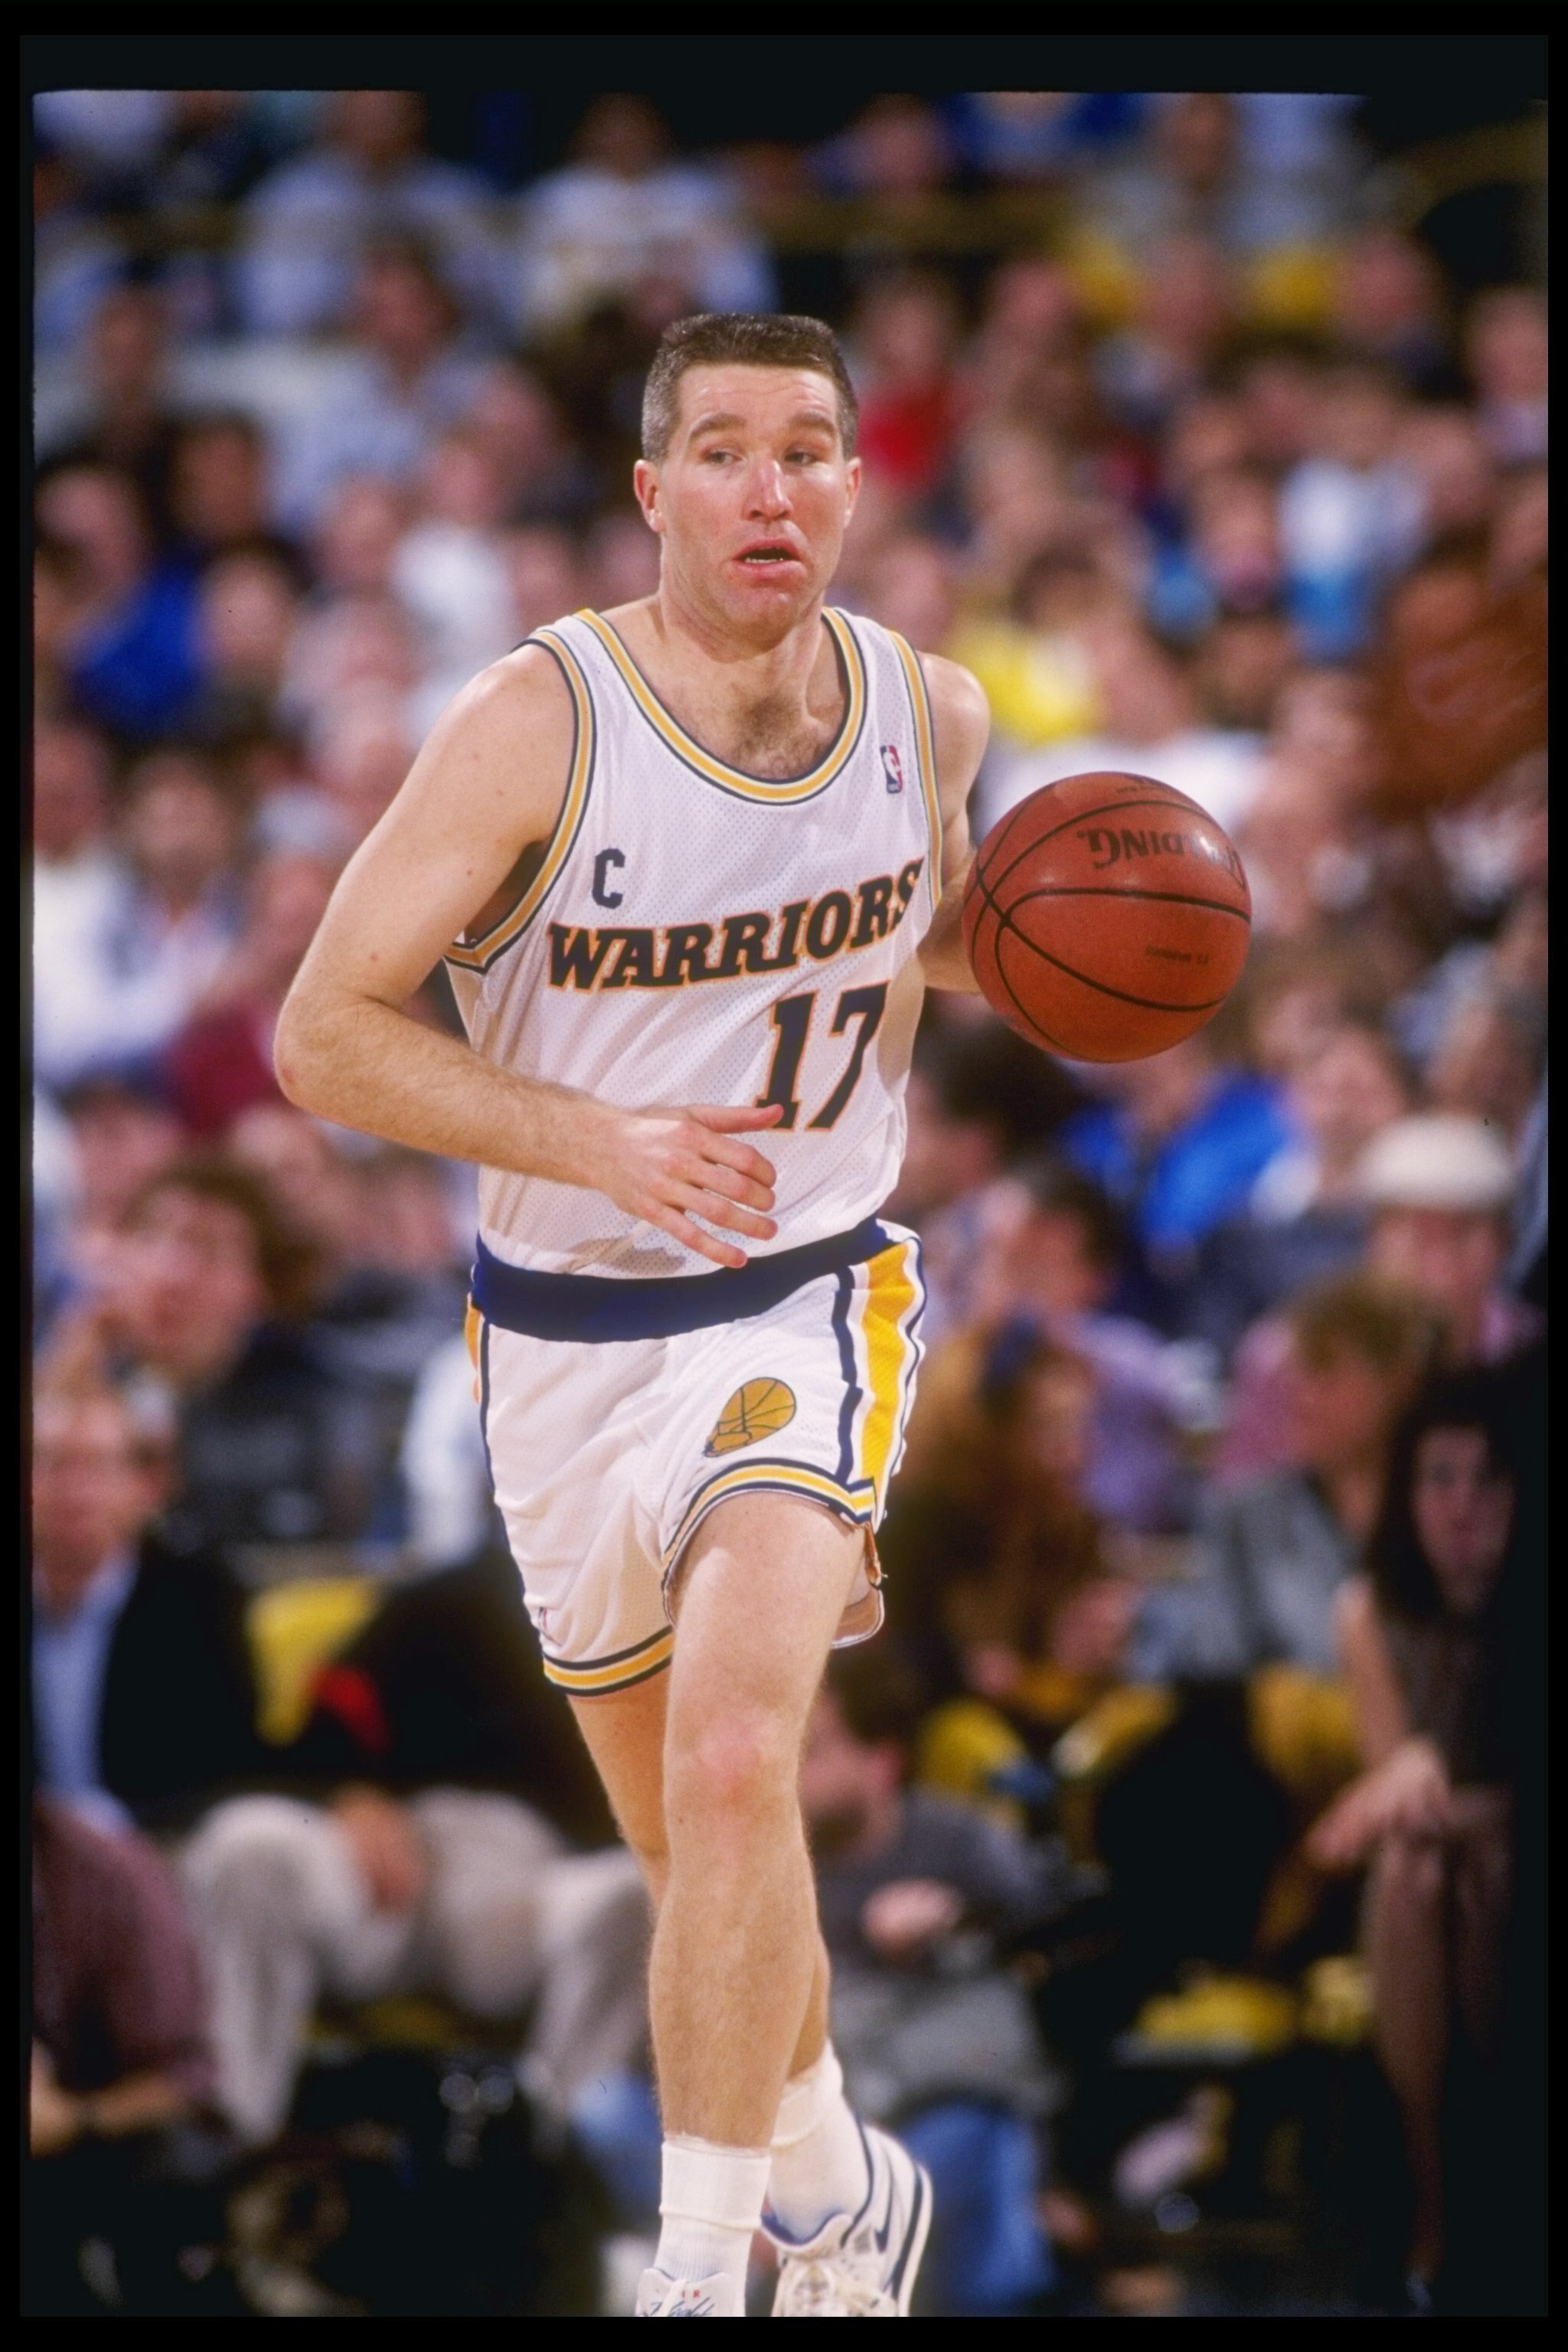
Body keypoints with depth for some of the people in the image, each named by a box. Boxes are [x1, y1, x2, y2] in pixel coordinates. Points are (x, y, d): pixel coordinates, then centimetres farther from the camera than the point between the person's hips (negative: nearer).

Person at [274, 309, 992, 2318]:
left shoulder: (928, 712, -4)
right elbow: (322, 1035, -16)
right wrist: (594, 1140, -27)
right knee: (684, 1841, 14)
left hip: (808, 1307, 0)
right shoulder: (539, 724, -16)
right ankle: (837, 2186, 41)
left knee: (734, 1764, -25)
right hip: (568, 1339, 0)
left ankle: (700, 2274, -20)